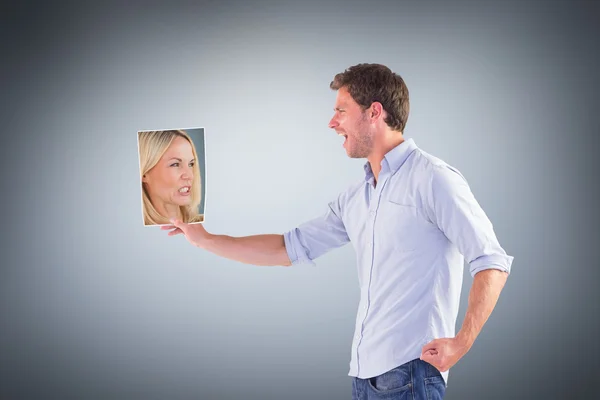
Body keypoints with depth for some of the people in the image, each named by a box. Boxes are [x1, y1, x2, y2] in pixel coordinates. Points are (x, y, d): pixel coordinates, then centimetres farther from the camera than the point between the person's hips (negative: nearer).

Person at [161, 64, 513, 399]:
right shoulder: (355, 198, 17)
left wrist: (462, 342, -19)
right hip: (366, 372, 8)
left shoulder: (432, 179, -7)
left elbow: (492, 262, -11)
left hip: (410, 369, -8)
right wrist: (205, 240, 22)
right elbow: (289, 248, 21)